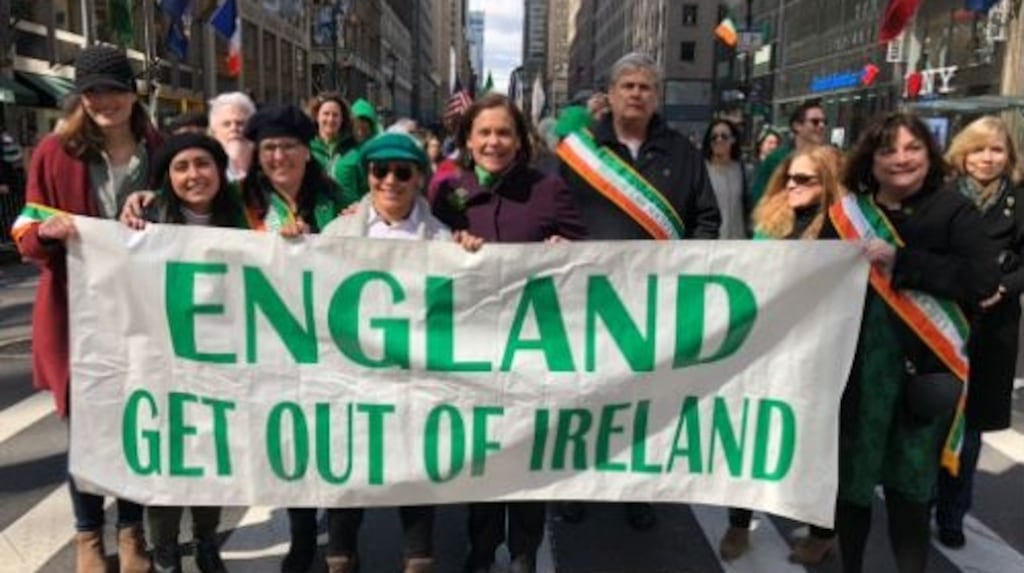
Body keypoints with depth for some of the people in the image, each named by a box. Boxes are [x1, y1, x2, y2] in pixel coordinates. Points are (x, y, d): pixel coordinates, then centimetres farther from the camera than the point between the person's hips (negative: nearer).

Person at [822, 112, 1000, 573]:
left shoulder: (954, 211, -2)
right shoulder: (846, 213, 4)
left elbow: (984, 281, -16)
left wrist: (900, 261, -20)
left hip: (922, 371, -2)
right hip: (854, 371, 2)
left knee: (910, 484, 9)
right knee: (850, 478, 13)